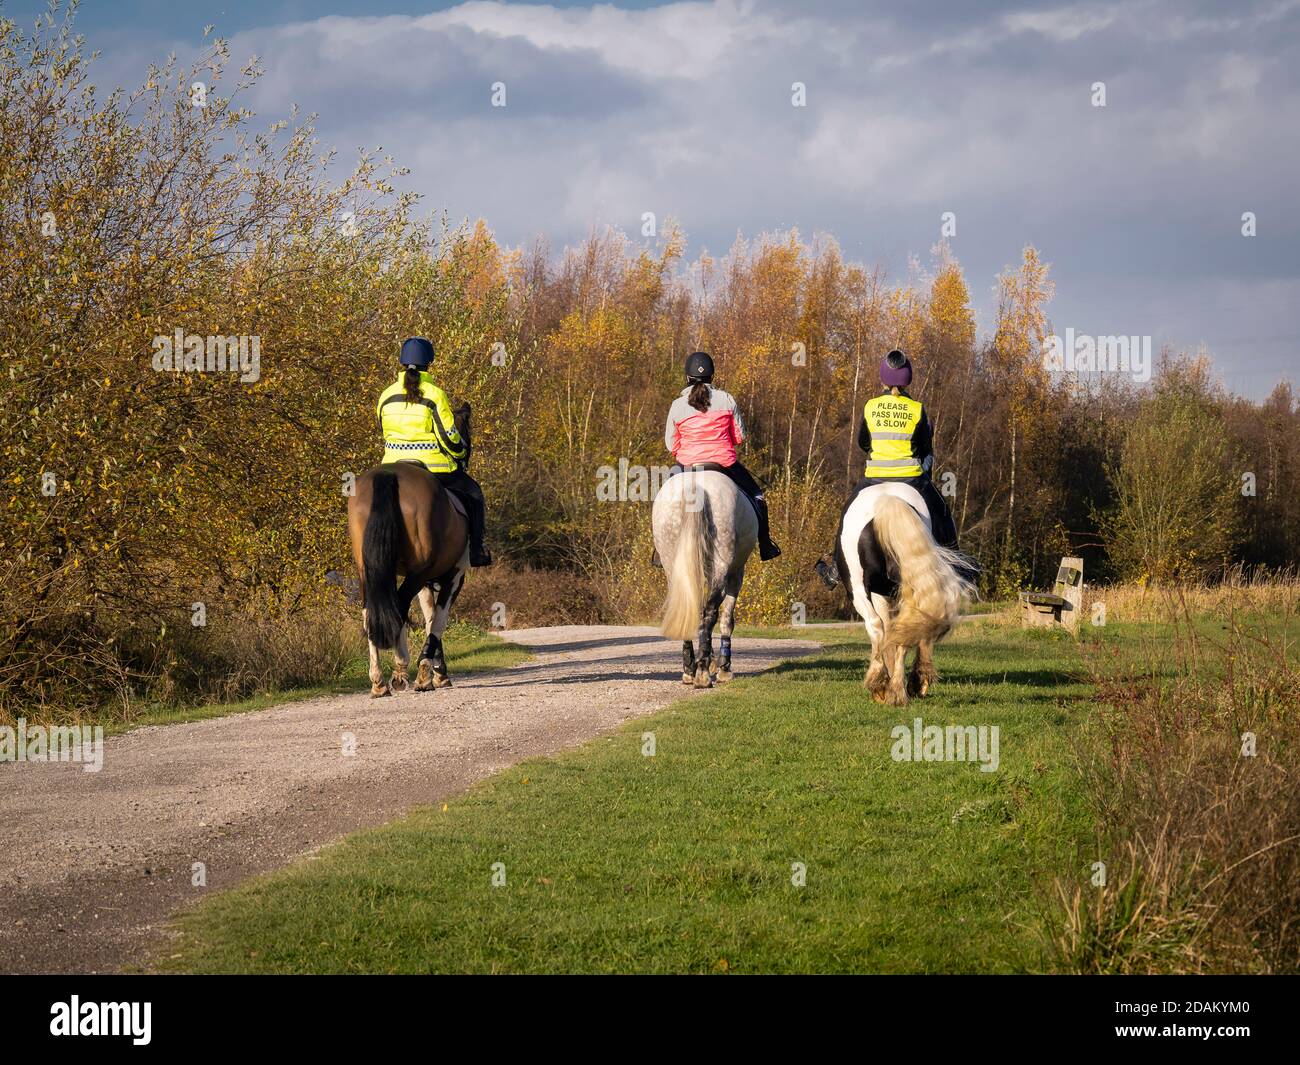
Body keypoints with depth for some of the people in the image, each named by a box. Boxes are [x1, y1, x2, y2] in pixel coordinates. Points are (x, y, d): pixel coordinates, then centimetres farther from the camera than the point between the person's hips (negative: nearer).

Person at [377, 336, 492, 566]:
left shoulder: (387, 396, 3)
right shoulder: (435, 395, -13)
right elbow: (449, 438, -12)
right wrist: (462, 454, 9)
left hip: (395, 465, 4)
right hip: (433, 467, -4)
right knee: (473, 493, 17)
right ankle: (475, 550, 13)